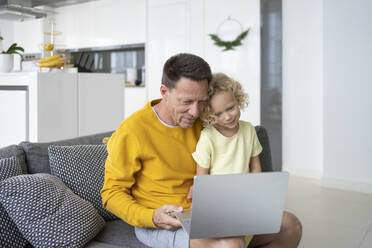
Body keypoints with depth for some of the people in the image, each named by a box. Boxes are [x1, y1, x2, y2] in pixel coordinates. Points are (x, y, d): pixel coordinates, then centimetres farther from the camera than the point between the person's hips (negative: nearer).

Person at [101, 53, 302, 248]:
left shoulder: (201, 123, 4)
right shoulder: (131, 131, -14)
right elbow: (112, 193, -7)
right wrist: (152, 217, -24)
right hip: (158, 224, -6)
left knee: (290, 225, -4)